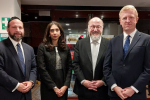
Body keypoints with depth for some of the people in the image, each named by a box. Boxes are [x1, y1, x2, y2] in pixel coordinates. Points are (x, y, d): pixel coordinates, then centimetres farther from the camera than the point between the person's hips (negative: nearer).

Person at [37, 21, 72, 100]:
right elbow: (42, 69, -10)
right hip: (48, 88, -3)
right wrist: (54, 87, -12)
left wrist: (65, 86, -6)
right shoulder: (42, 47, -5)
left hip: (63, 88, 3)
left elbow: (69, 67, 4)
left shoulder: (66, 48, 6)